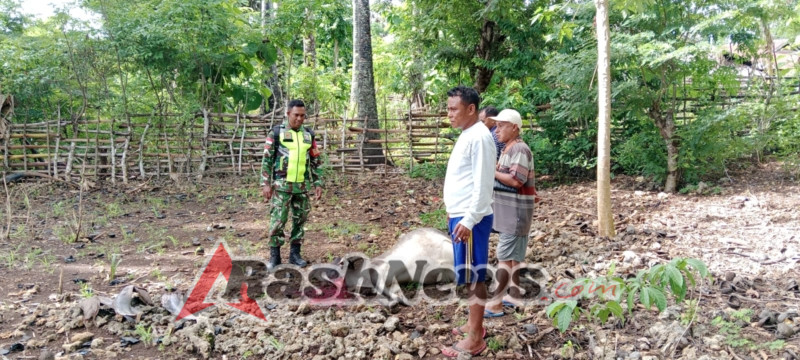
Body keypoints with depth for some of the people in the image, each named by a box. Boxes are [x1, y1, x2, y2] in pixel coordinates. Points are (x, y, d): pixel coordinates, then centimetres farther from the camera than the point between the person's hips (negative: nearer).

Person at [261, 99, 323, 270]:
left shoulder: (309, 134, 9)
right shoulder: (276, 132, -2)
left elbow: (316, 161, 12)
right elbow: (267, 160, -2)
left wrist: (318, 184, 6)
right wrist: (265, 184, -8)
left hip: (302, 185, 4)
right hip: (281, 185, -4)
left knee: (300, 220, 8)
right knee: (277, 220, -4)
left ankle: (295, 254, 19)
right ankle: (274, 256, 7)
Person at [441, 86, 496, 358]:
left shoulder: (479, 137, -16)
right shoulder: (466, 135, 14)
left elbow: (482, 184, -21)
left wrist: (469, 220, -22)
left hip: (471, 218, -10)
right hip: (461, 215, 10)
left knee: (473, 275, -2)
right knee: (468, 275, 17)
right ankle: (474, 325, 29)